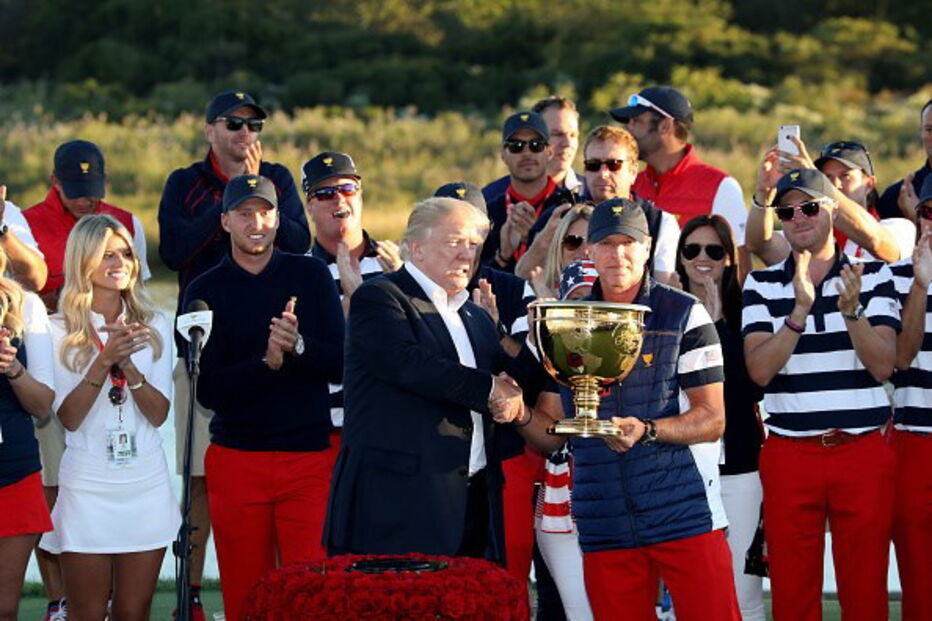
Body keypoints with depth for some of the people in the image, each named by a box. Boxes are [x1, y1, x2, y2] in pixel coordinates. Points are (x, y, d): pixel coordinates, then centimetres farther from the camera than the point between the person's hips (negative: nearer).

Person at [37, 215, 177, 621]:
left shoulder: (154, 326, 6)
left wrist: (129, 366, -17)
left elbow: (158, 414, -1)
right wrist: (105, 361, -21)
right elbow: (69, 417, -10)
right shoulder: (60, 331, -3)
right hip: (88, 485, -2)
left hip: (147, 484, 3)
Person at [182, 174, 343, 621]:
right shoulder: (205, 291, 4)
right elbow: (208, 390, -4)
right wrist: (266, 362, -20)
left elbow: (340, 364, 0)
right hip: (236, 462, 0)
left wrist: (298, 345, -20)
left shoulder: (311, 275, 6)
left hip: (310, 455, 0)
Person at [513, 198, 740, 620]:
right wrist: (521, 416, -9)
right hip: (605, 529, 3)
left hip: (686, 517, -3)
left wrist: (647, 430, -19)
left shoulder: (685, 315, 1)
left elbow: (712, 420, -3)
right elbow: (552, 432, 13)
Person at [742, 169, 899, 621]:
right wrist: (800, 310, -20)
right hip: (789, 454, 1)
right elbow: (760, 370, -8)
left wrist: (852, 312, -21)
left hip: (864, 451, 0)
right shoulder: (762, 284, 5)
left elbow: (883, 366, -5)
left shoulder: (872, 276, 4)